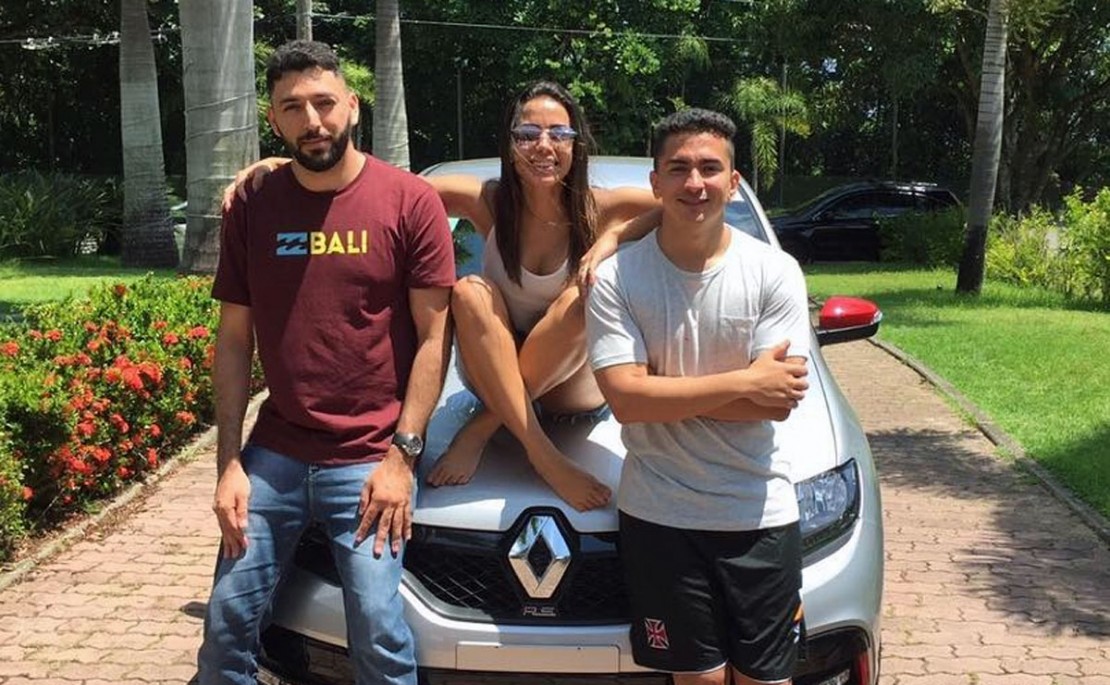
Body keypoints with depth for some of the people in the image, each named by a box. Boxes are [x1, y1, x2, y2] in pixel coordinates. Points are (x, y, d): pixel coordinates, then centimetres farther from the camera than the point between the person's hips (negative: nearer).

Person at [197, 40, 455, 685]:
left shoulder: (410, 202, -5)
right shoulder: (252, 208, 5)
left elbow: (434, 336, -4)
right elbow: (234, 341, 8)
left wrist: (402, 455, -9)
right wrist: (229, 462, 1)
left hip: (369, 462, -3)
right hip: (273, 456, 4)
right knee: (227, 625, 7)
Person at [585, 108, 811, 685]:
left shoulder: (775, 272, -4)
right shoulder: (615, 278, -6)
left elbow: (780, 400, -11)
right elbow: (625, 398, -16)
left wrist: (663, 392, -13)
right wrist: (744, 383, -16)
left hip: (760, 514, 1)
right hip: (659, 514, -1)